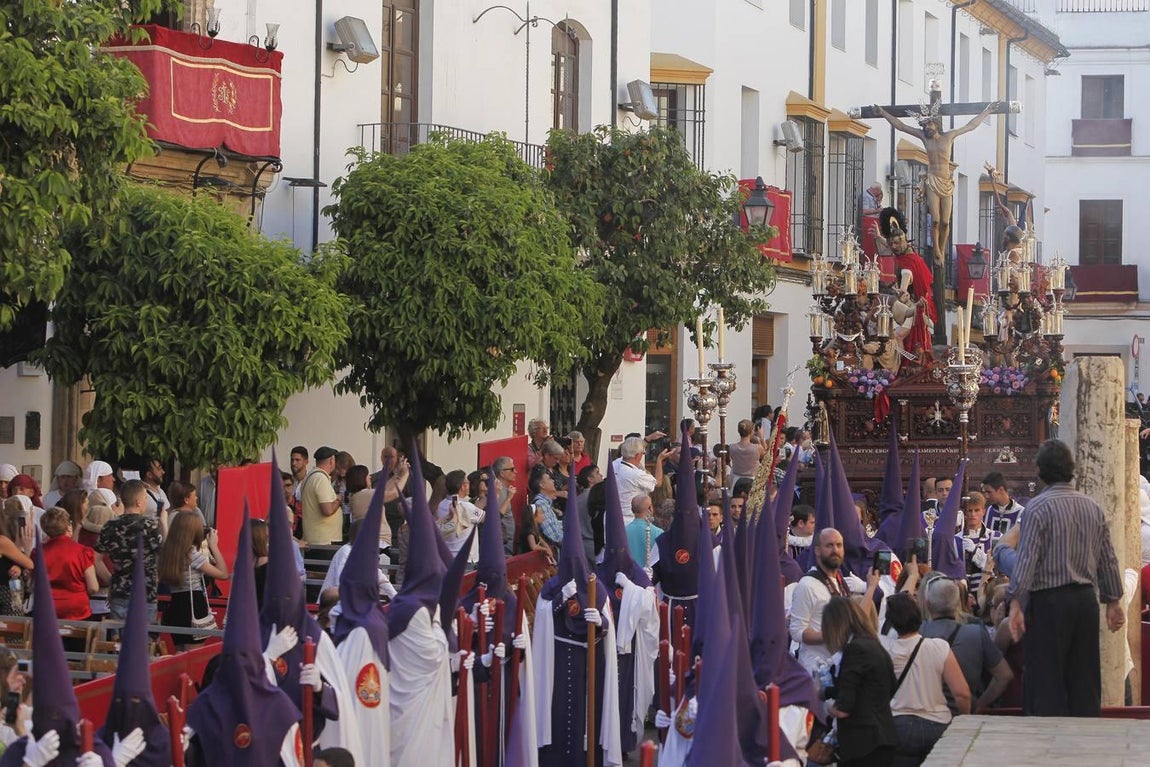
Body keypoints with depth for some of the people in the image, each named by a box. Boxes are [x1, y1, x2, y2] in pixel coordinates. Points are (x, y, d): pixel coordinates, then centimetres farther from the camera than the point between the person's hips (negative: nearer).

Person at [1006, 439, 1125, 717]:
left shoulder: (1038, 507, -10)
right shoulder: (1093, 507, 8)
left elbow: (1027, 559, -15)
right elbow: (1108, 560, 11)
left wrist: (1015, 604, -15)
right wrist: (1113, 602, 18)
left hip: (1049, 600, -5)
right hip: (1086, 600, 5)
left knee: (1046, 685, -1)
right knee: (1085, 683, 11)